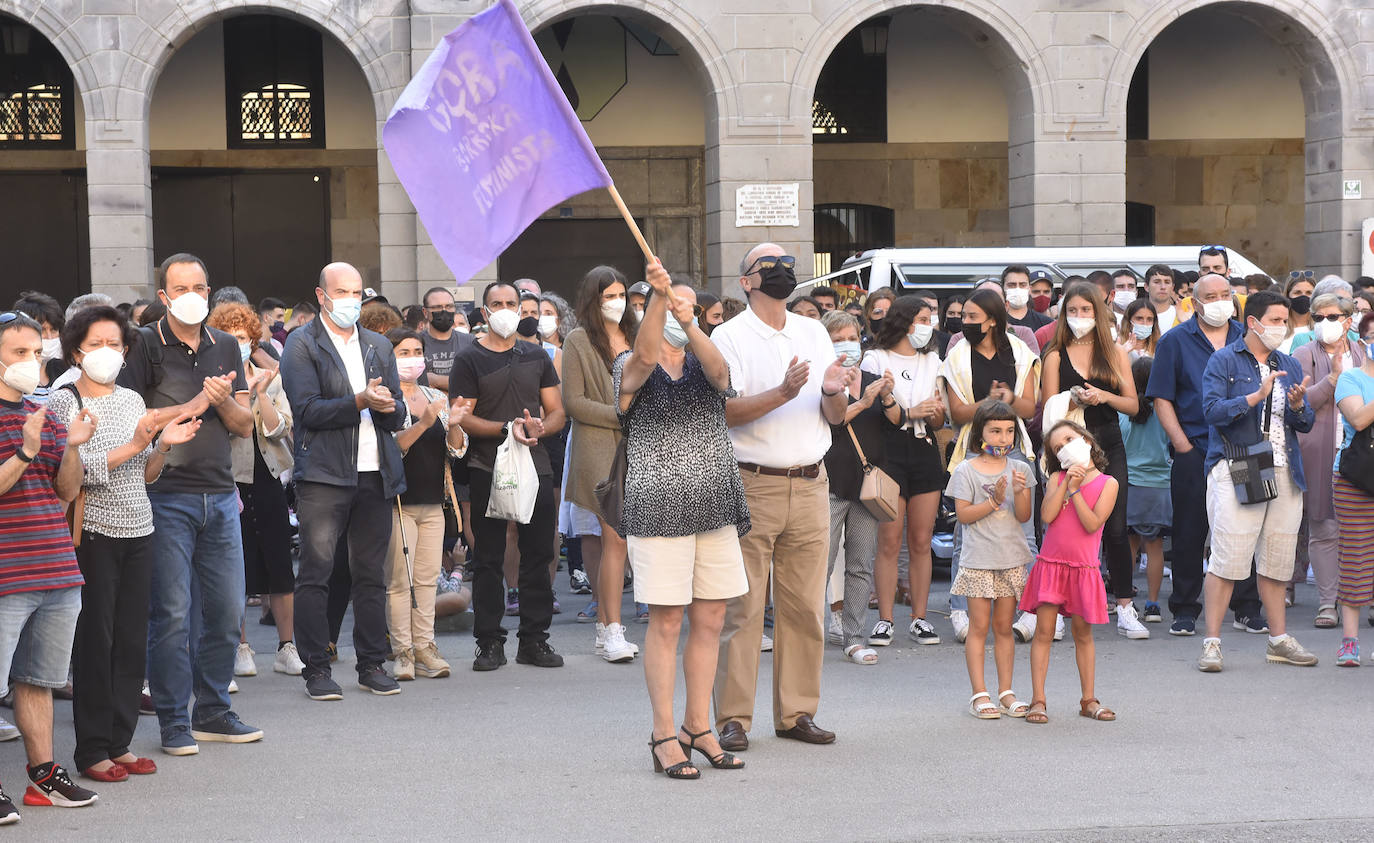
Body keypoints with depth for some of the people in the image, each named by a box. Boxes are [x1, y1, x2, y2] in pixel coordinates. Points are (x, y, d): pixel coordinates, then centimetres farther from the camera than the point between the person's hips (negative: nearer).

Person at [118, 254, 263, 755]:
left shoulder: (226, 347, 13)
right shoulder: (145, 346, -2)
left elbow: (245, 426, 12)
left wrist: (224, 401, -9)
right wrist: (193, 405, -14)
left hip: (220, 494, 5)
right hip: (167, 495, -5)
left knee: (226, 609, 7)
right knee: (171, 612, -4)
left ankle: (212, 710, 19)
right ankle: (172, 720, 5)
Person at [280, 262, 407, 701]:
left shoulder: (379, 346, 18)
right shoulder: (301, 345, 0)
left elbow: (397, 415, 16)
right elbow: (308, 410, -10)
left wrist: (389, 407, -7)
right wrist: (360, 402, -20)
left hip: (376, 474, 5)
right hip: (324, 474, -5)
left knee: (371, 575, 8)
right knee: (315, 574, -5)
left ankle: (372, 665, 14)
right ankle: (316, 670, 1)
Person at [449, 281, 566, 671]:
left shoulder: (537, 357, 14)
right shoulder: (470, 360, 1)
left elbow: (557, 413, 12)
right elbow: (462, 418, -6)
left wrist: (538, 428, -10)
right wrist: (508, 428, -18)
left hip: (536, 468, 4)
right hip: (488, 471, -3)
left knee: (537, 556, 4)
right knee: (488, 559, 0)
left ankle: (534, 639, 13)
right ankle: (490, 642, 6)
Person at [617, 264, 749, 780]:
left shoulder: (704, 364, 12)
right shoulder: (632, 367, 1)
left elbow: (719, 370, -12)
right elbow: (646, 353, -24)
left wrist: (688, 325, -31)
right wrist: (659, 294, -39)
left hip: (715, 507, 5)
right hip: (658, 510, -5)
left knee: (710, 621, 7)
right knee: (666, 621, -4)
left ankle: (698, 728, 18)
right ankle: (664, 736, 3)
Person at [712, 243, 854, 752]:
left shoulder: (814, 333, 15)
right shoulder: (729, 337, 0)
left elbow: (835, 417, 14)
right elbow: (724, 411, -12)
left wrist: (833, 391, -8)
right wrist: (782, 394, -23)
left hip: (810, 484, 5)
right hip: (751, 485, -5)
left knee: (805, 608, 5)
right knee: (742, 608, -4)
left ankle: (796, 713, 13)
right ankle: (734, 719, 1)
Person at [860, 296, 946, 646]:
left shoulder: (932, 361, 18)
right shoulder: (875, 360, 3)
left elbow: (938, 422, 18)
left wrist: (937, 413, -4)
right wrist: (909, 413, -13)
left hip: (924, 450, 4)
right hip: (888, 450, -4)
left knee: (922, 540, 2)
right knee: (889, 540, -7)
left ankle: (919, 618, 7)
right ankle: (884, 619, -2)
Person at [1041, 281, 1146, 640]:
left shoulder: (1115, 354, 10)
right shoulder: (1056, 356, 7)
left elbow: (1133, 405, 7)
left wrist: (1103, 396, -11)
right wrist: (1076, 399, -19)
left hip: (1109, 445, 1)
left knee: (1115, 528, -2)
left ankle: (1125, 609, 4)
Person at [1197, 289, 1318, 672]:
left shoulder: (1289, 366, 17)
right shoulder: (1224, 362, 0)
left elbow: (1306, 424, 13)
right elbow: (1212, 410, -13)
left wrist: (1297, 405, -8)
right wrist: (1257, 396, -21)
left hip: (1284, 473, 6)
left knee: (1277, 560, 9)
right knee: (1228, 558, -9)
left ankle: (1279, 640, 19)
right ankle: (1212, 642, -5)